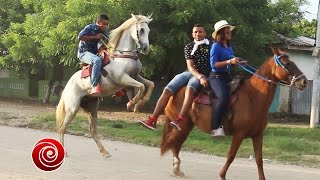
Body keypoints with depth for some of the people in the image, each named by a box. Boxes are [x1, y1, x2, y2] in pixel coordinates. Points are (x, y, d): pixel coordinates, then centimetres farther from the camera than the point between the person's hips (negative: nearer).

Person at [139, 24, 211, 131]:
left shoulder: (210, 46, 4)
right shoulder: (189, 47, 9)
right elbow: (190, 66, -3)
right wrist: (200, 77, -21)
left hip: (204, 75, -4)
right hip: (190, 73, 4)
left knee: (190, 89, -39)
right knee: (167, 90, -15)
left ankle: (180, 120, -51)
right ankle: (152, 120, -16)